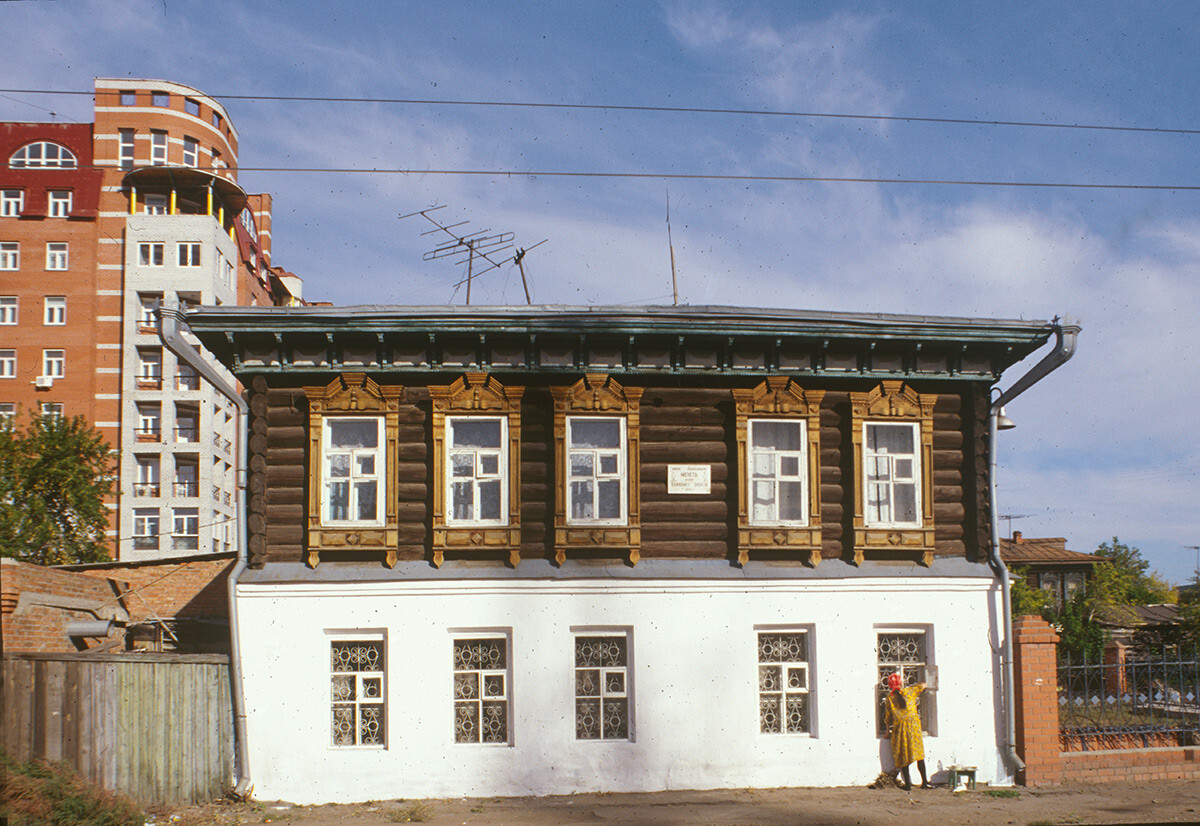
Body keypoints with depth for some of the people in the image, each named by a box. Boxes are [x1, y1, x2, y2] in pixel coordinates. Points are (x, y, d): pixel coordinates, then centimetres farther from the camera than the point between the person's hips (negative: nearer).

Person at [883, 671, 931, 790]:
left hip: (899, 729, 0)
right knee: (919, 754, 8)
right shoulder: (910, 692, 0)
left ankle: (908, 784, 3)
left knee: (903, 757, 5)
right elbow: (923, 685, 16)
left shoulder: (889, 698, 1)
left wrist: (889, 730, 17)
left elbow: (887, 718, 5)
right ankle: (924, 782, 9)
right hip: (914, 726, 0)